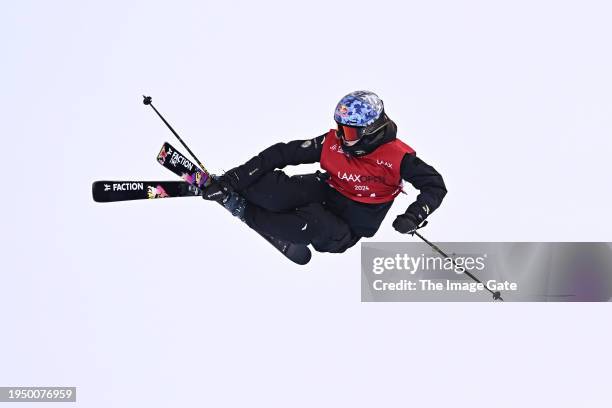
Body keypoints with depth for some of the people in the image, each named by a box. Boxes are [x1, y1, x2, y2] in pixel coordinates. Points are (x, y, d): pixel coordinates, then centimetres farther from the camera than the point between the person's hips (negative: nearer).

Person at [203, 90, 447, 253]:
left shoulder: (397, 155, -22)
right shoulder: (333, 143, -13)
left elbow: (435, 185, -15)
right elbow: (282, 154, -12)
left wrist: (412, 217, -31)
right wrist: (234, 178, -18)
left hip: (352, 225, -3)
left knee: (314, 224, -37)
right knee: (275, 189, -28)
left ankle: (241, 208, -20)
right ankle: (216, 185, -8)